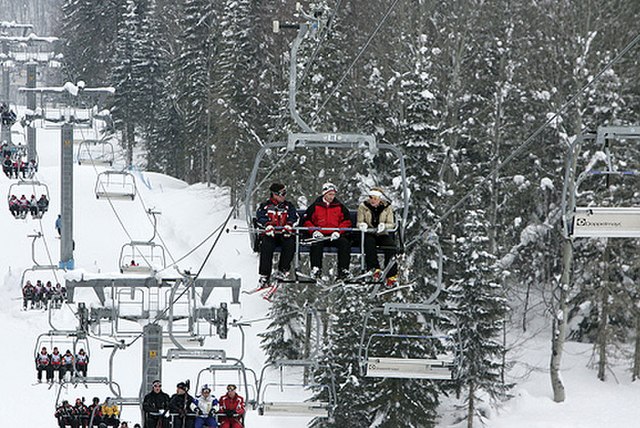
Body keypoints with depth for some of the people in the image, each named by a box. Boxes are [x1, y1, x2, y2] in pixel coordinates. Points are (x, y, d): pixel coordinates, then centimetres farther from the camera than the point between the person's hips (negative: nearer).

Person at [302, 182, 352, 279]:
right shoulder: (315, 206, 8)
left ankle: (343, 269, -27)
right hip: (320, 235, -1)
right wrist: (314, 231, -8)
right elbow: (307, 221, 9)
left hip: (335, 235, 1)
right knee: (316, 244, -35)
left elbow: (346, 222, 11)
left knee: (344, 242, -28)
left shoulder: (340, 207, 12)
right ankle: (315, 268, -34)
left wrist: (338, 232, -6)